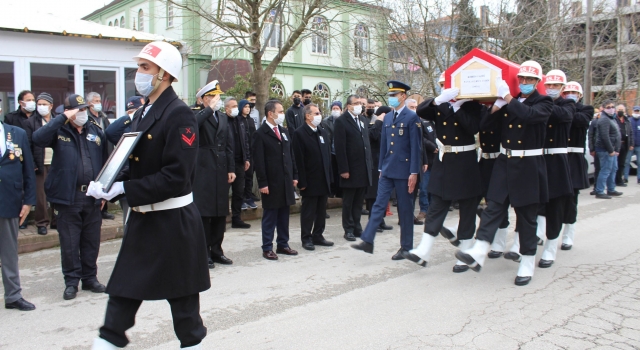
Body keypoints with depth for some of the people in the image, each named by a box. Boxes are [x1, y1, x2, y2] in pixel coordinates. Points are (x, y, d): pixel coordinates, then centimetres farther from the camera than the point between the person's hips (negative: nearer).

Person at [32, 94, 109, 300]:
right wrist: (63, 118, -20)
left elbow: (104, 163, 10)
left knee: (91, 241, 11)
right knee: (69, 243, 5)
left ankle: (90, 278, 24)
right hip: (68, 197, -3)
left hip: (92, 196, 3)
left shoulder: (95, 131, 9)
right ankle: (71, 282, 18)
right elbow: (37, 138, -21)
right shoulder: (59, 131, 0)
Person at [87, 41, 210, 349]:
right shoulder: (142, 113, 11)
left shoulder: (179, 115, -15)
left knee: (181, 295, 9)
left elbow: (176, 176, -23)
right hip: (142, 218, 8)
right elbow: (137, 167, 15)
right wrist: (108, 187, -3)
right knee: (122, 290, 11)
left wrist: (122, 188, -22)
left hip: (173, 222, -8)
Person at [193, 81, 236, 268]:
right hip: (203, 170, -6)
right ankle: (203, 253, 9)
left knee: (220, 213, 10)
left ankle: (216, 251, 20)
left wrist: (231, 169, 6)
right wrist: (210, 108, -20)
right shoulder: (199, 116, -3)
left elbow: (229, 145, 12)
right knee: (204, 213, 0)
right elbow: (193, 124, -29)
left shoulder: (223, 118, 15)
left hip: (221, 171, 6)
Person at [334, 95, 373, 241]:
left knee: (359, 201, 11)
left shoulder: (363, 120, 15)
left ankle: (357, 227, 20)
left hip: (364, 168, 6)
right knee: (348, 202, 5)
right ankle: (349, 229, 14)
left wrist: (369, 164, 10)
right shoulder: (341, 121, -7)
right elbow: (339, 147, -12)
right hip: (350, 169, -6)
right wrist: (343, 169, -16)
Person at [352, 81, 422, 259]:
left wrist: (414, 172, -15)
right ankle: (367, 241, 3)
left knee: (405, 209, 4)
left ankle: (406, 247, 15)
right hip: (387, 170, 6)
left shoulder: (412, 117, -8)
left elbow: (416, 147, -12)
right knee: (379, 205, 2)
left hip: (403, 170, -5)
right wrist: (381, 167, 13)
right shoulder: (387, 117, 11)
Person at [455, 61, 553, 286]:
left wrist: (508, 98, -23)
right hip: (504, 163, 4)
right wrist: (497, 104, -15)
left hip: (528, 167, -3)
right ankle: (478, 254, -13)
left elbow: (530, 115, -24)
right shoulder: (509, 102, 11)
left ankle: (527, 264, 15)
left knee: (526, 215, 4)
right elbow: (488, 121, 0)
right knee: (493, 207, -6)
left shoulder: (544, 103, -2)